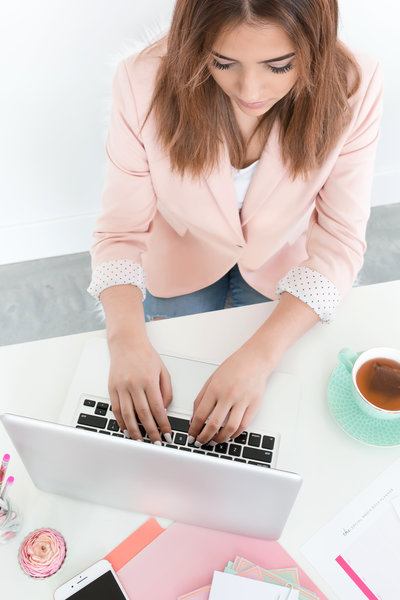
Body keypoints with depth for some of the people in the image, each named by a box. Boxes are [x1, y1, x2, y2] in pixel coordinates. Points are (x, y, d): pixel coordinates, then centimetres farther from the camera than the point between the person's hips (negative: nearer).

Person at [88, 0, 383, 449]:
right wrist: (126, 337, -43)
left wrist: (259, 354, -39)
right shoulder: (145, 83, -32)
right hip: (180, 265, 0)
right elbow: (121, 231, -25)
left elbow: (338, 242, -27)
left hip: (281, 266, 1)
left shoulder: (351, 90, -31)